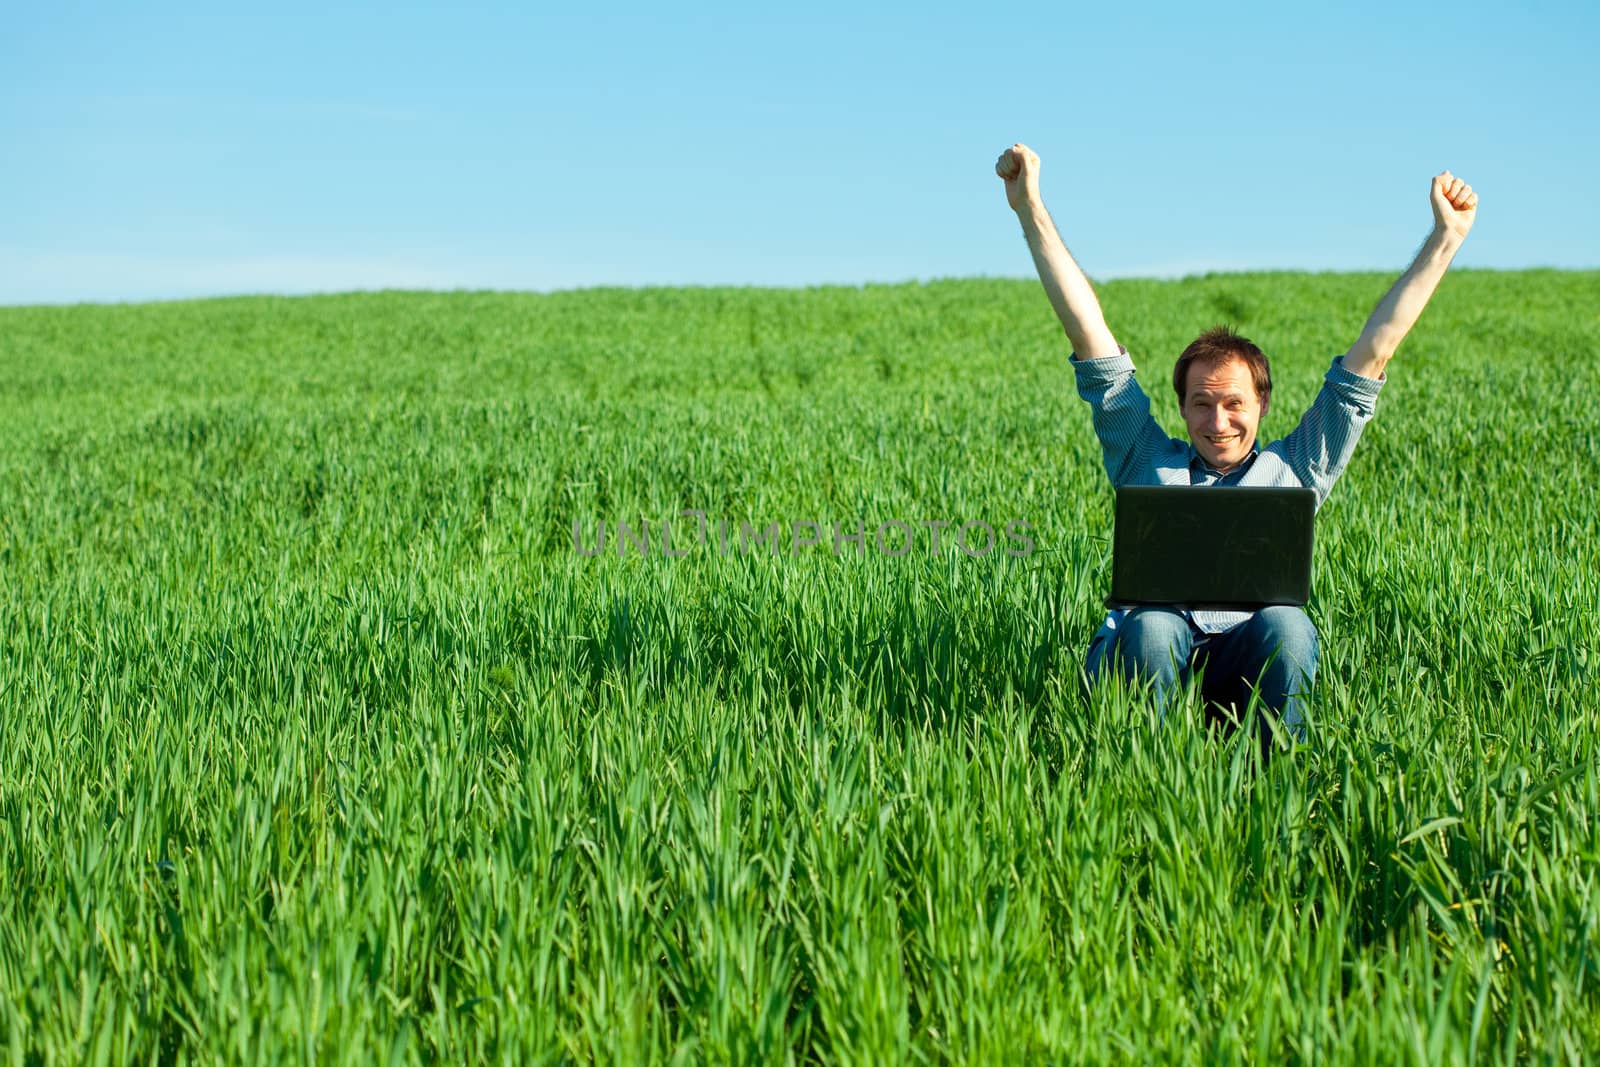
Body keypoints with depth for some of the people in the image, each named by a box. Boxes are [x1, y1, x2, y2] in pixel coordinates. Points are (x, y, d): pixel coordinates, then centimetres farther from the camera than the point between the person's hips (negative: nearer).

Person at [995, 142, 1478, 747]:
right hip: (1145, 658, 0)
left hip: (1249, 667, 1)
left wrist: (1445, 239, 25)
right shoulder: (1148, 462, 23)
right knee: (1150, 628, -35)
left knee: (1285, 625, -33)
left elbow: (1373, 352, 24)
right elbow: (1090, 337, 20)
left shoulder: (1293, 470, 23)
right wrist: (1030, 212, 19)